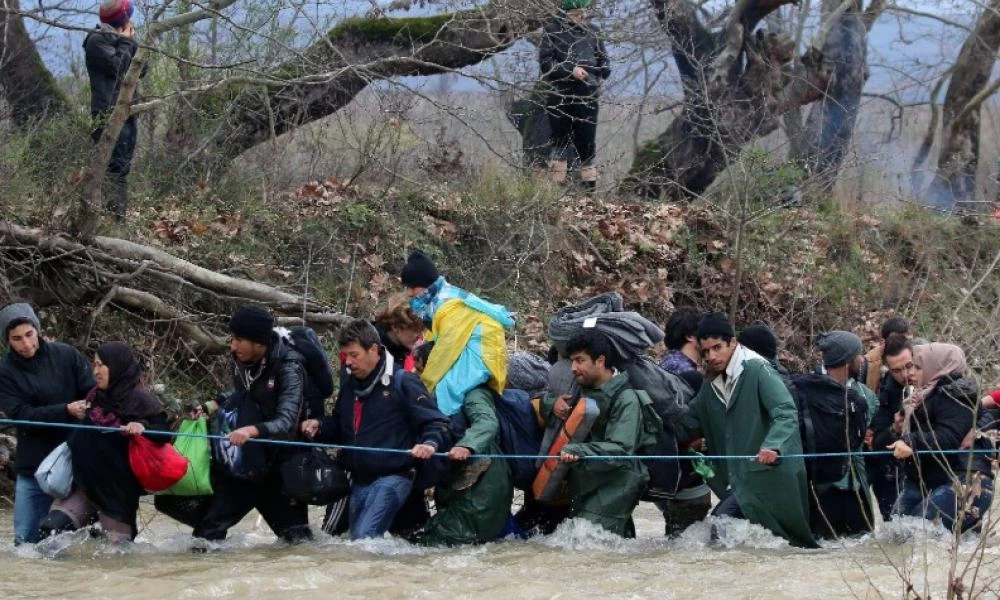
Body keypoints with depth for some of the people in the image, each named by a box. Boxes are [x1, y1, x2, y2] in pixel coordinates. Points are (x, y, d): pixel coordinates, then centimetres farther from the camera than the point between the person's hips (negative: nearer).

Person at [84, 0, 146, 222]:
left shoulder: (119, 40, 22)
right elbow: (118, 67, -17)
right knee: (114, 168, -16)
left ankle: (120, 214, 10)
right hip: (108, 114, -9)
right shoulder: (97, 40, -6)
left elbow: (141, 70, 17)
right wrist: (126, 42, -4)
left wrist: (132, 42, 8)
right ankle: (113, 212, -21)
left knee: (123, 168, 8)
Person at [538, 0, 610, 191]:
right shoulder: (552, 30, -3)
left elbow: (603, 60, 14)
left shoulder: (592, 31, 8)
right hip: (560, 95, -3)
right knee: (560, 142, 4)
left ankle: (590, 188, 11)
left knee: (587, 143, 6)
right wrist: (570, 70, -19)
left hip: (587, 96, 3)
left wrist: (601, 70, -9)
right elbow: (545, 61, -8)